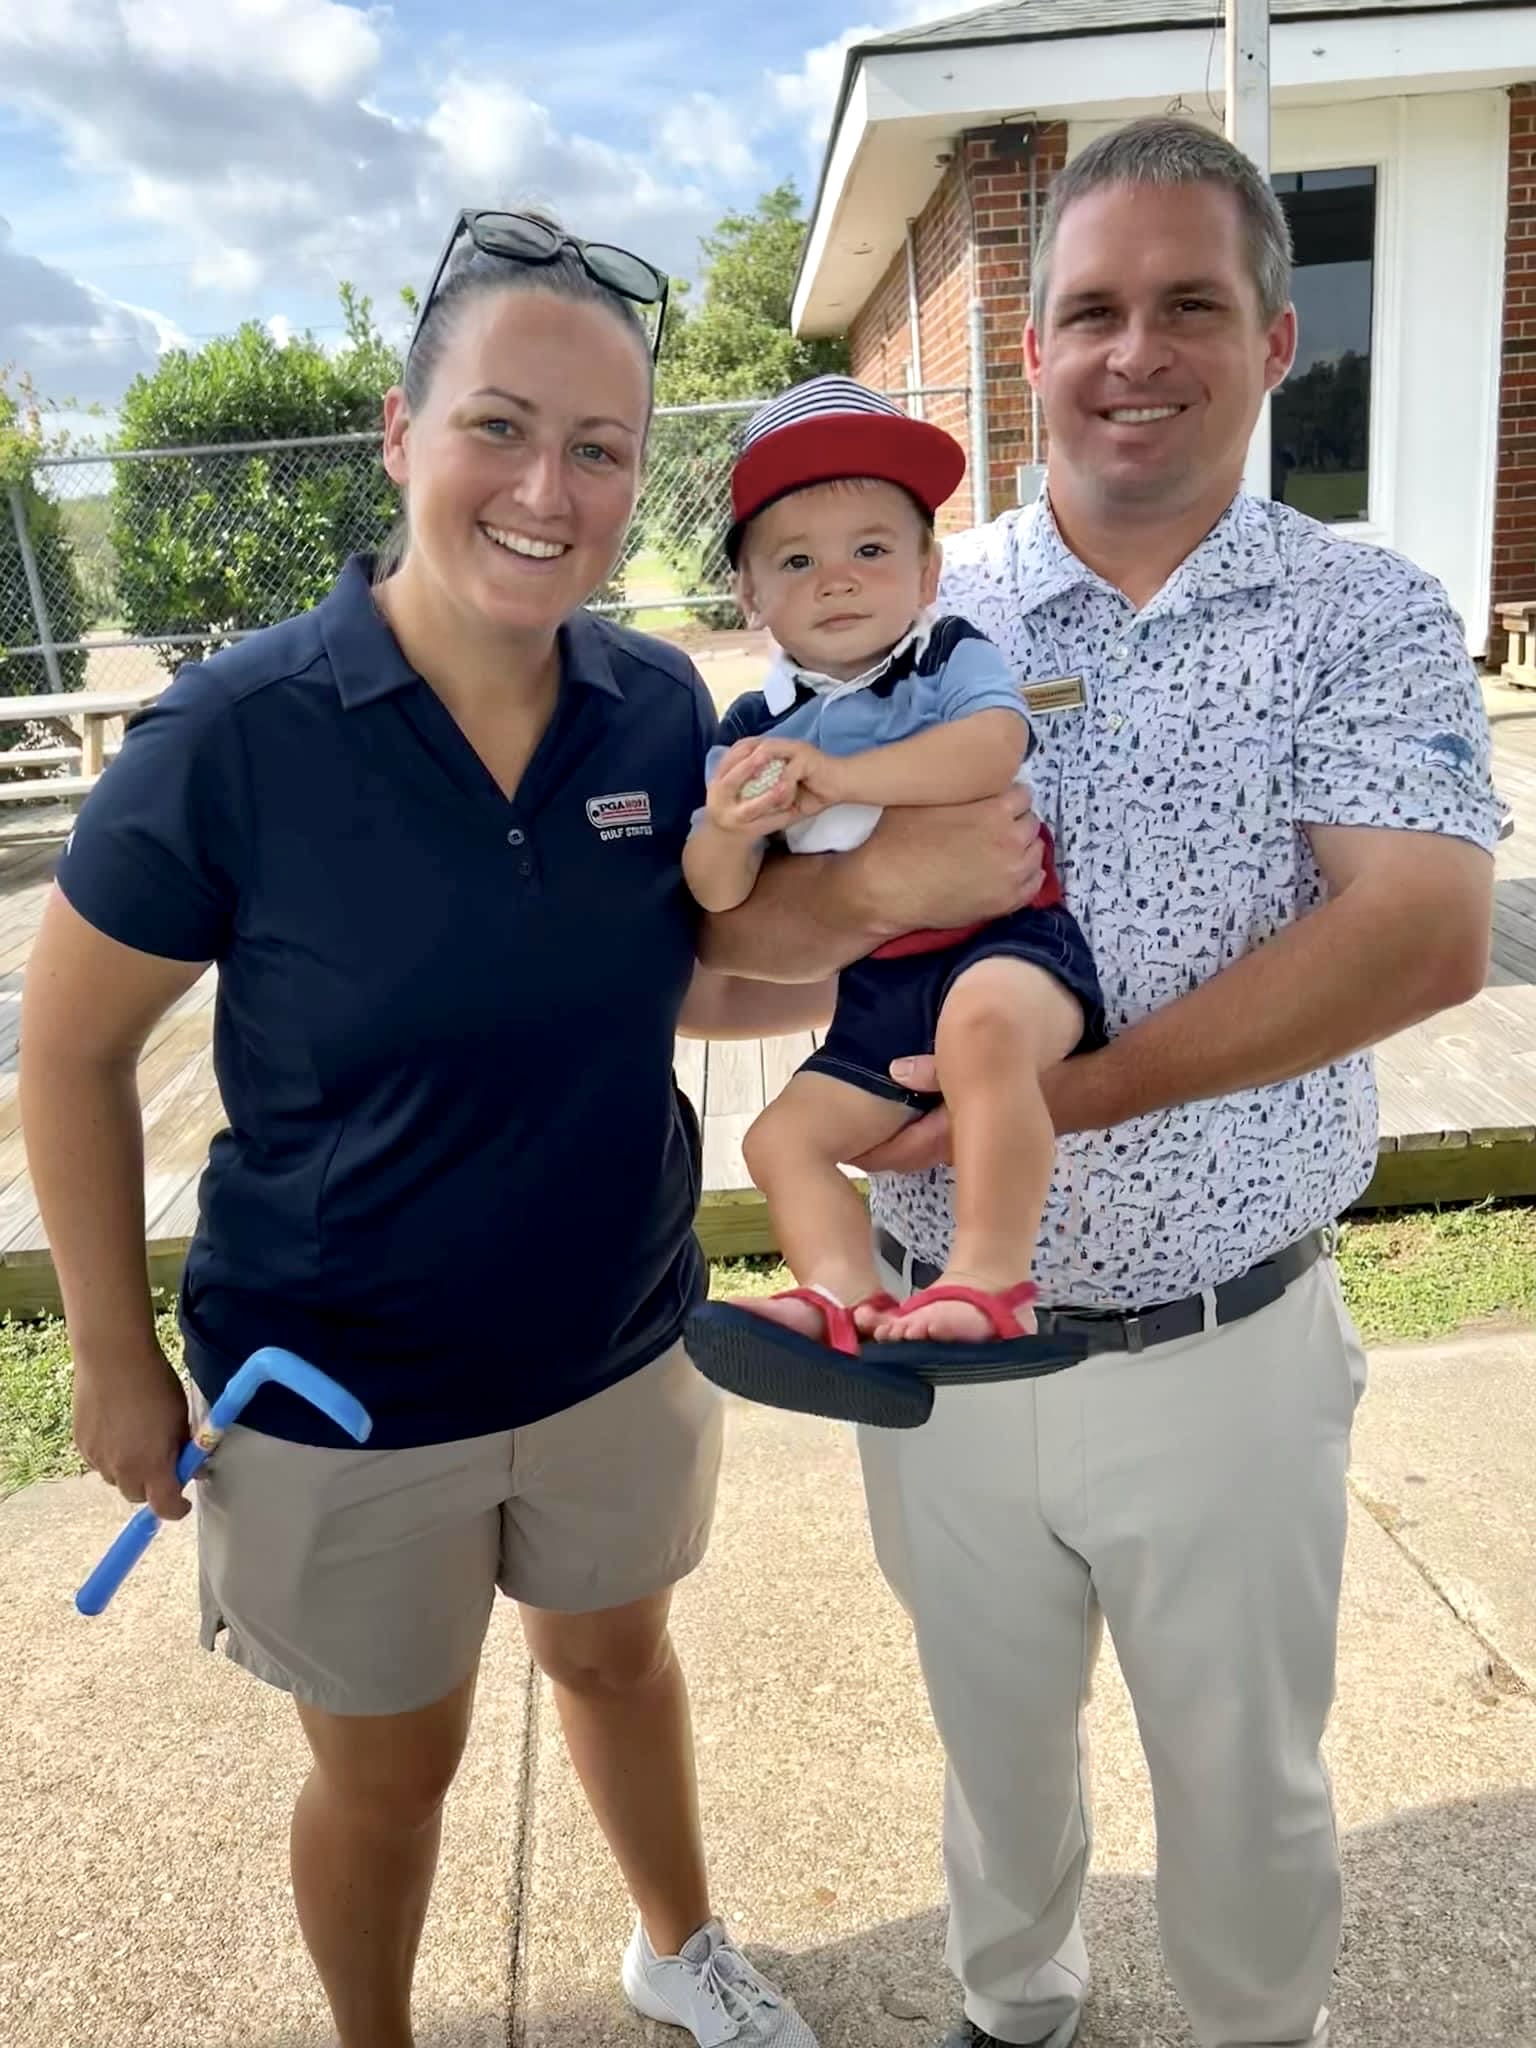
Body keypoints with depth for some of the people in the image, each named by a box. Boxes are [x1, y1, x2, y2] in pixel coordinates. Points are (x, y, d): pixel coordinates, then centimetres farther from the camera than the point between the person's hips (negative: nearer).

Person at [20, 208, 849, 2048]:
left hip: (619, 1341, 4)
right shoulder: (237, 734, -22)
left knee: (615, 1647, 29)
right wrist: (116, 1361, -6)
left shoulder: (661, 708, -11)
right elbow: (72, 1051, -11)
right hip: (342, 1395, -3)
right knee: (389, 1763, 21)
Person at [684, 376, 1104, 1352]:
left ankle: (989, 1282, -30)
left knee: (982, 1019, -36)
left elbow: (994, 748, -25)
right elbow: (719, 897, 5)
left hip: (1007, 940, -6)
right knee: (784, 1137, 1)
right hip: (878, 991, 6)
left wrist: (839, 776, -27)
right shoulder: (754, 730, 7)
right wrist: (729, 830, -19)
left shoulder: (954, 658, -2)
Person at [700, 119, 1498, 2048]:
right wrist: (888, 882, -29)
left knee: (1247, 1777, 22)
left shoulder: (1365, 619, -6)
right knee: (995, 1739, 25)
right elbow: (734, 931, -7)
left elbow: (1424, 938, -21)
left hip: (1229, 1357, -1)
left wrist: (1053, 1097, -26)